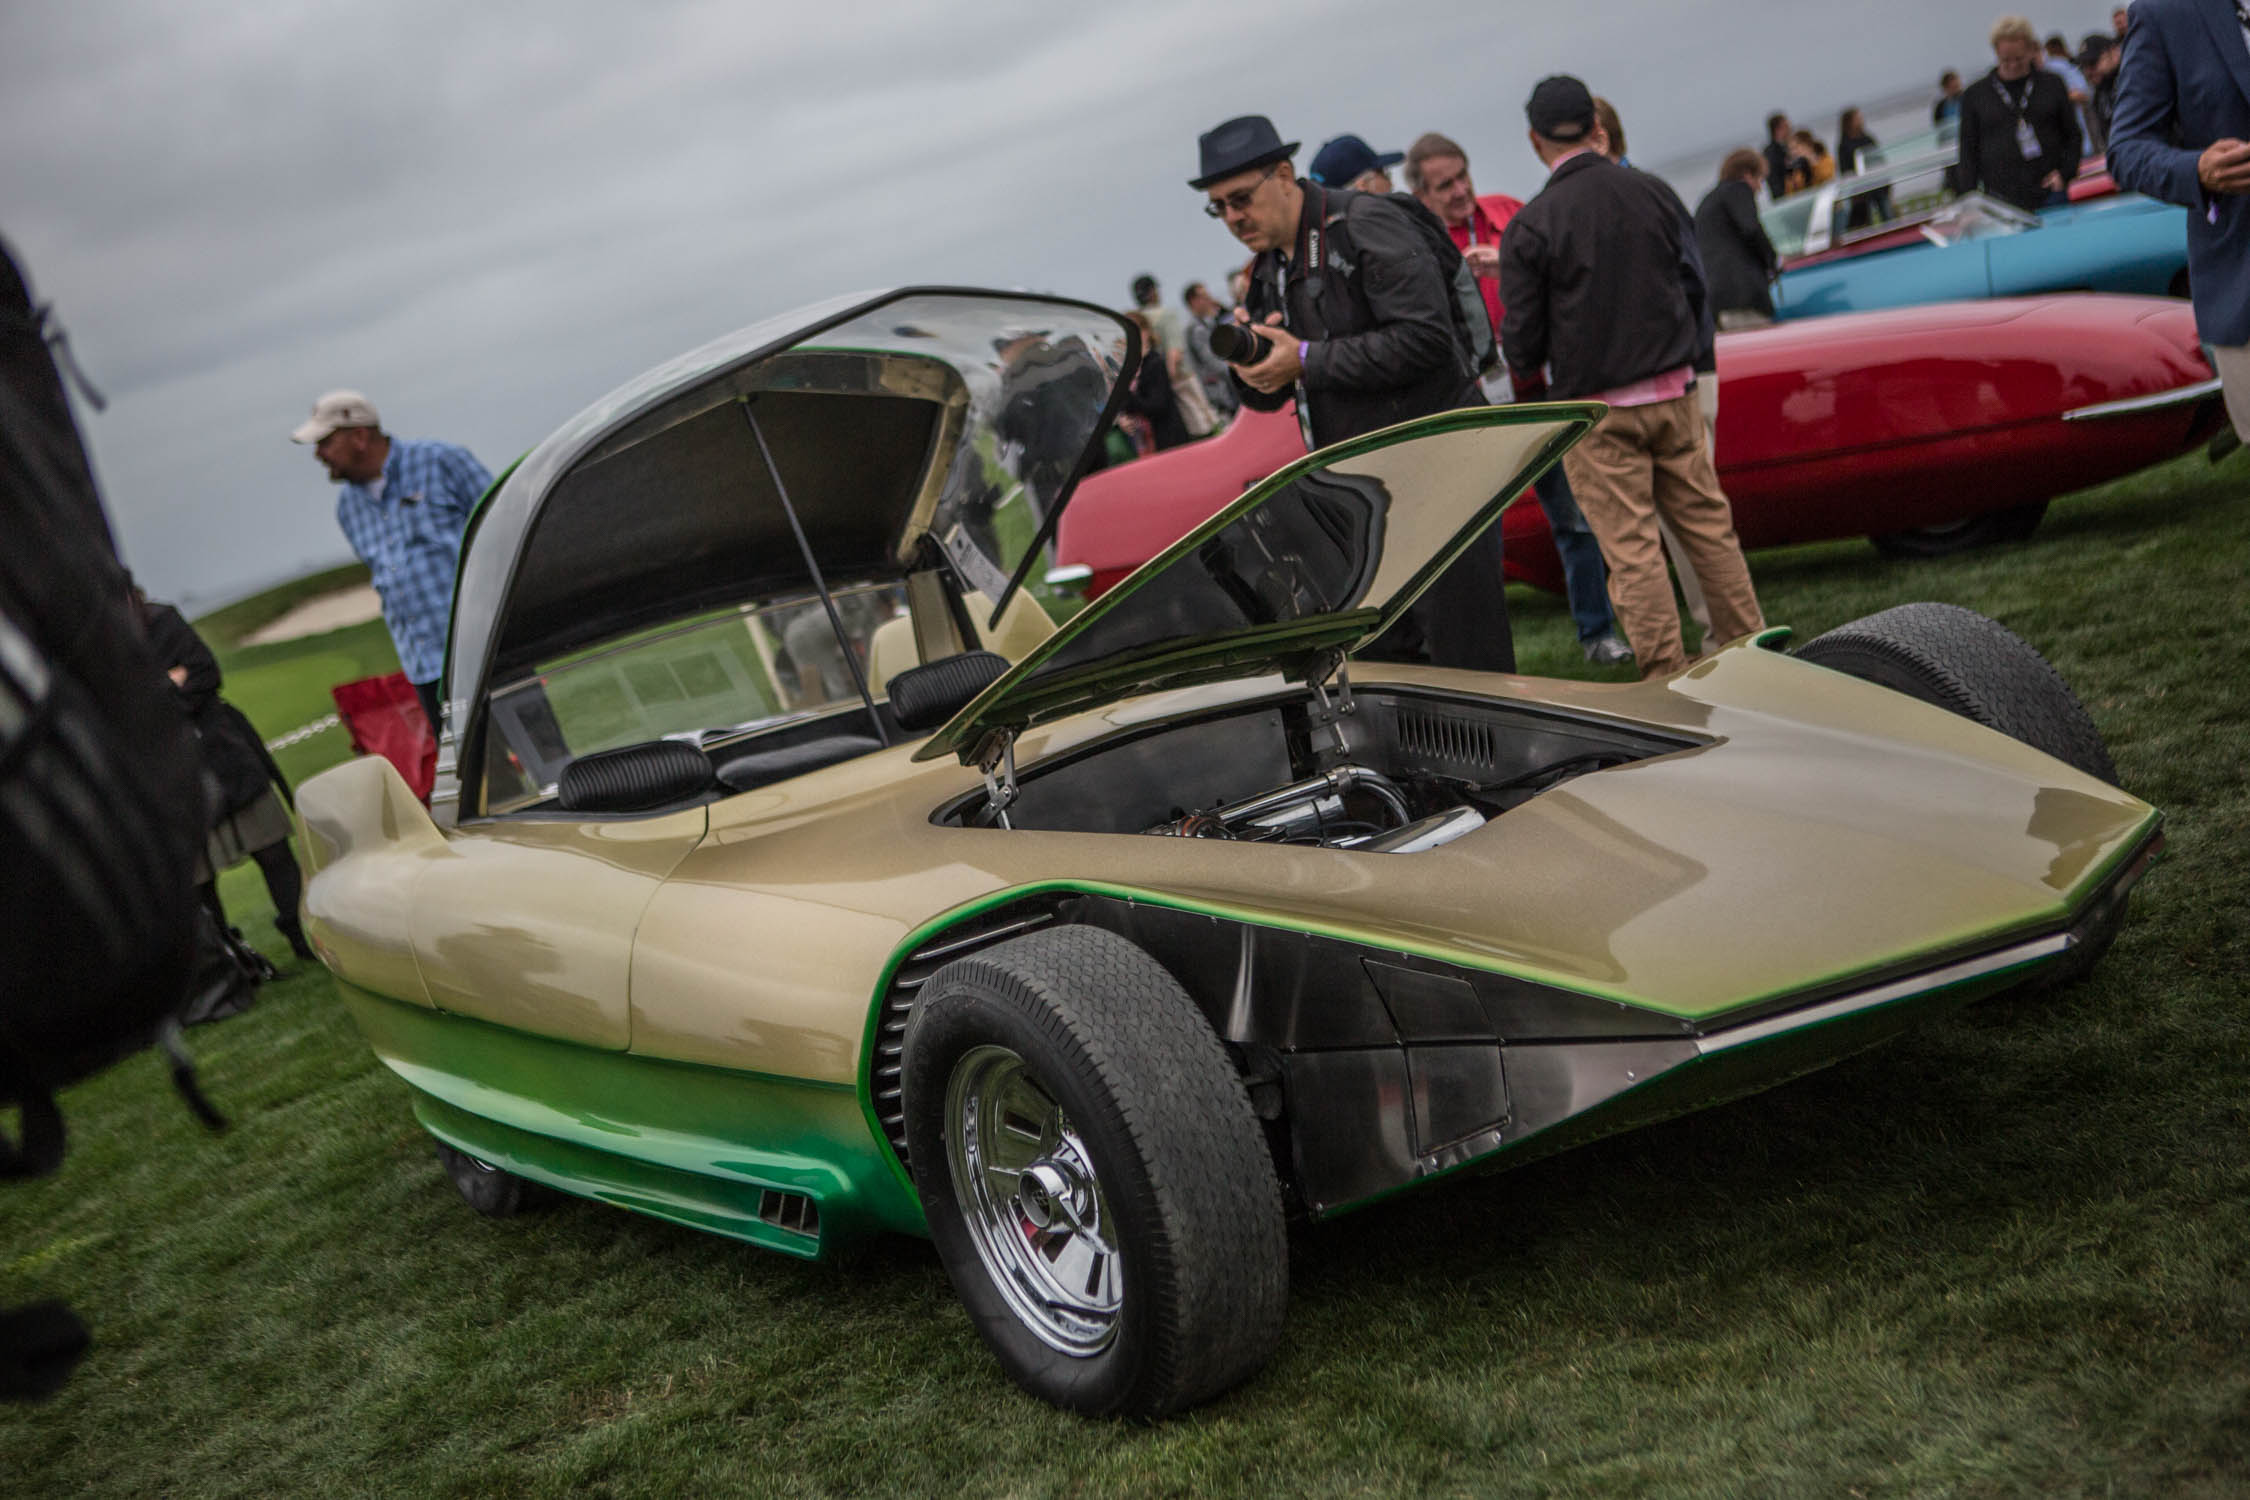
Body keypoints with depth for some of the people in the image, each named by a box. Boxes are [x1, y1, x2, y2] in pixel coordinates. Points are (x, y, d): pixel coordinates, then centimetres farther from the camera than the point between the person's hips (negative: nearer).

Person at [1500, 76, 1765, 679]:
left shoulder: (1530, 226, -11)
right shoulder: (1651, 192, 2)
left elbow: (1522, 337, -8)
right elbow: (1694, 283, 12)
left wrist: (1527, 366, 15)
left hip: (1595, 408, -4)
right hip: (1671, 394, 4)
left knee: (1630, 545, 0)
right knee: (1707, 521, 13)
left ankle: (1668, 671, 4)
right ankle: (1748, 642, 20)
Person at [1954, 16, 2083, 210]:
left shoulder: (2052, 85, 10)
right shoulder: (1975, 96, 7)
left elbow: (2072, 135, 15)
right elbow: (1968, 152, 7)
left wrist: (2064, 173, -1)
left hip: (2051, 194, 2)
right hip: (2002, 199, -2)